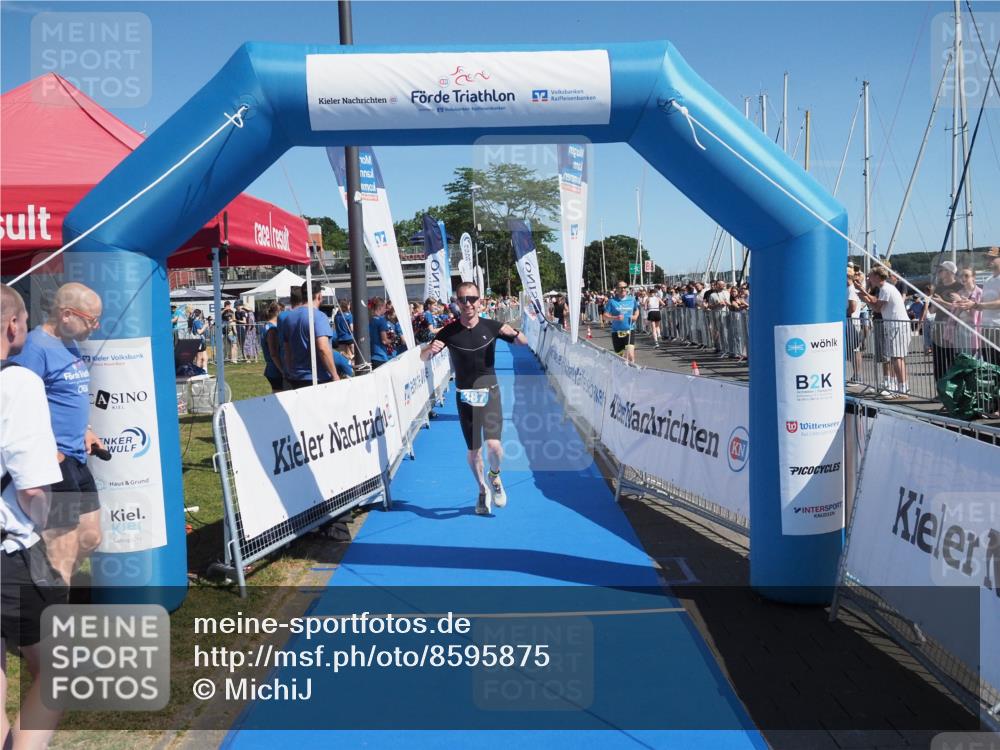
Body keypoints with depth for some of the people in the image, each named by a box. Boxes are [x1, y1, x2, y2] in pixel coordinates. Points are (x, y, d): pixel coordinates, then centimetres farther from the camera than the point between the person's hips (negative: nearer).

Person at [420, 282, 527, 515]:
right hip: (465, 396, 1)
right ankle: (482, 489, 34)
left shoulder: (490, 327, -6)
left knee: (494, 445, -17)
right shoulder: (449, 332, -7)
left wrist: (513, 333, -20)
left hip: (490, 393, -1)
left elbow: (524, 342, 3)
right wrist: (431, 349, -28)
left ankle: (495, 476, 17)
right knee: (473, 451, 7)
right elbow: (423, 357, -4)